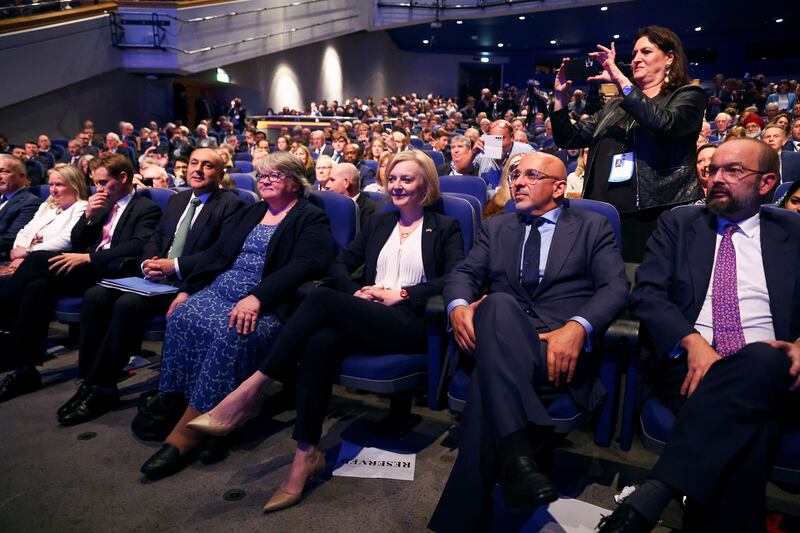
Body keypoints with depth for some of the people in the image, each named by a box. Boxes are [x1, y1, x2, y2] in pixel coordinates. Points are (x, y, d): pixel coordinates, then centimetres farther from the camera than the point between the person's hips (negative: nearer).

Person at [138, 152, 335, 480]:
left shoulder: (312, 218, 3)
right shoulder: (250, 214, 25)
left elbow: (303, 265, -13)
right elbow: (217, 253, 21)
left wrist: (257, 297, -25)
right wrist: (187, 289, 6)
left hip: (267, 305, -6)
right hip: (220, 291, 7)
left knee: (230, 333, -34)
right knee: (182, 317, -23)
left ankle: (188, 428, -28)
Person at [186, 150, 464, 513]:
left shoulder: (445, 228, 10)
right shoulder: (379, 222, 24)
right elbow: (340, 264, 18)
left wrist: (400, 294, -12)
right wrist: (357, 291, -3)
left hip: (411, 323, -4)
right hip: (364, 318, 4)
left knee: (322, 299, -30)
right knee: (321, 342, -33)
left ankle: (252, 389, -24)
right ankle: (306, 454, -29)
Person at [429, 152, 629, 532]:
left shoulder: (593, 227, 15)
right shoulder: (496, 227, 25)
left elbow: (616, 287, 1)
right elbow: (464, 274, 14)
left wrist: (577, 327, -21)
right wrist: (459, 306, -12)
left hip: (561, 345, -2)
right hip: (502, 340, 2)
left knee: (490, 382, -35)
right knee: (499, 304, -37)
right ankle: (516, 453, -44)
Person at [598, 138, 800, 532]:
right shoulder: (678, 223, 16)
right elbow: (646, 293, 3)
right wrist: (692, 341, -15)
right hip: (690, 364, -1)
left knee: (762, 361, -38)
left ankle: (649, 498, -43)